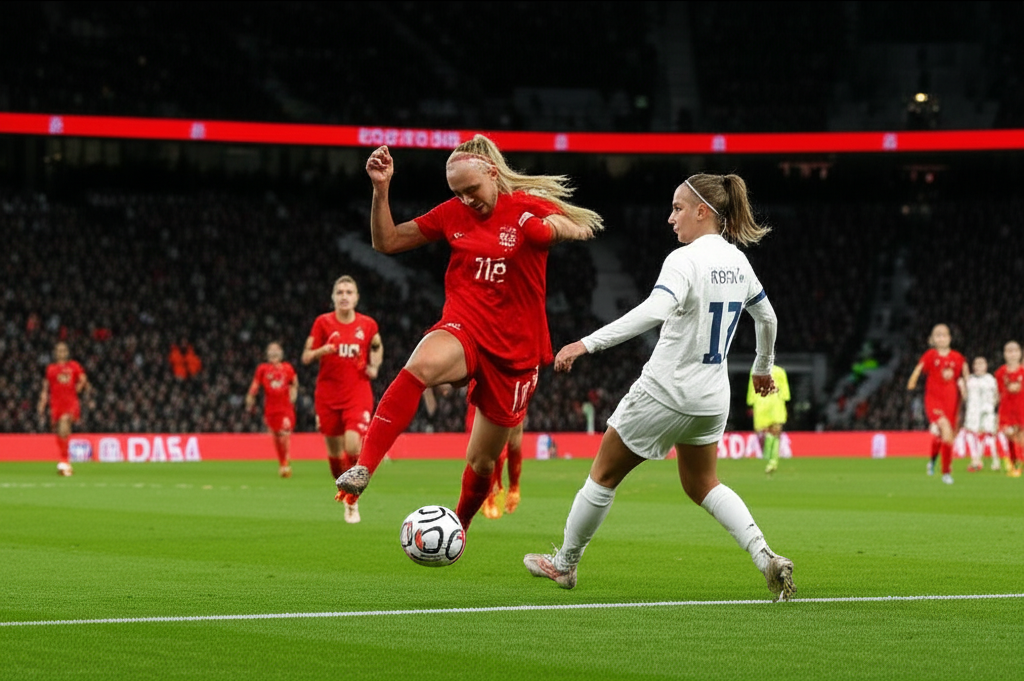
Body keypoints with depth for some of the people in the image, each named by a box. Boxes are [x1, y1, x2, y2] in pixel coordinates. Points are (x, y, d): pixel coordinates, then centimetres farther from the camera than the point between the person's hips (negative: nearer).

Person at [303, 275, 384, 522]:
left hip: (358, 394, -1)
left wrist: (374, 367, 4)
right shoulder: (323, 322, -2)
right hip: (328, 396, 1)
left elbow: (377, 347, 23)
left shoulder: (368, 324, 1)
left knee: (353, 446, -17)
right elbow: (306, 357, -2)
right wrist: (321, 350, -22)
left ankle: (352, 501, 0)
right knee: (334, 450, 7)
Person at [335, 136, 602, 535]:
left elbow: (581, 227, -17)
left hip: (514, 349, -1)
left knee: (482, 460, 8)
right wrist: (381, 190, -5)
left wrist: (563, 227, -40)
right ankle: (363, 468, -46)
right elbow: (386, 242, 9)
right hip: (463, 329, 1)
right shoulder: (453, 213, 5)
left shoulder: (528, 208, -3)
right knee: (422, 365, -37)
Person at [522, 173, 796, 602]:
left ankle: (564, 563, 25)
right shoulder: (738, 261, 5)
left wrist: (587, 344, -39)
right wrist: (763, 367, 37)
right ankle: (766, 558, 3)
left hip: (665, 391, -7)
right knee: (702, 485, 23)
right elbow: (766, 317, 19)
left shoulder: (685, 260, -19)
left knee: (604, 474, 12)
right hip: (711, 400, 7)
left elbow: (654, 311, -36)